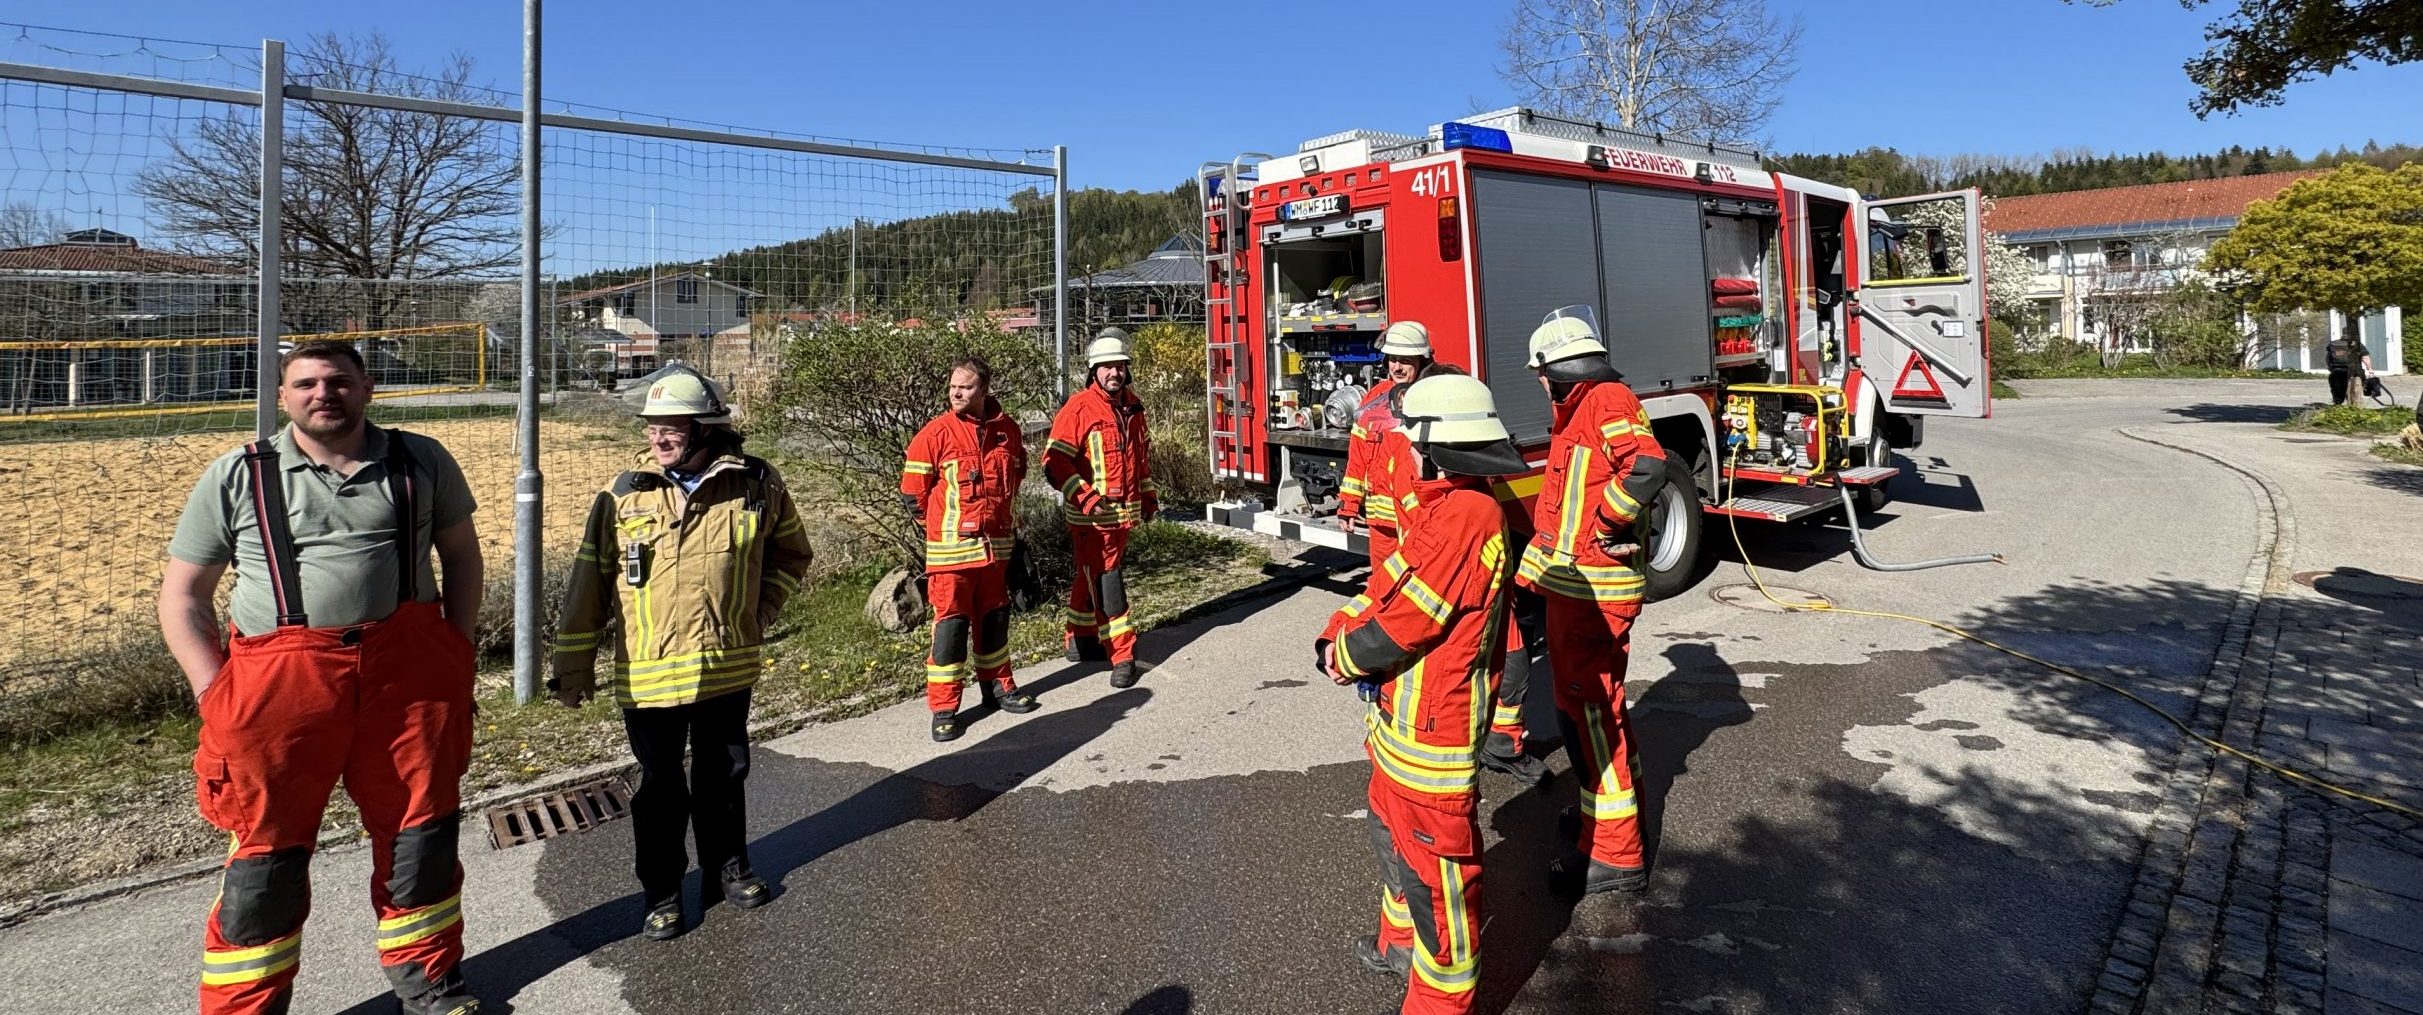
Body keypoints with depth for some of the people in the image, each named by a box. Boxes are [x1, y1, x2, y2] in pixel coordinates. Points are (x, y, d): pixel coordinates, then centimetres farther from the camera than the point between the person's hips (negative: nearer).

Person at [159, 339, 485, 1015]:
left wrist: (459, 653, 6)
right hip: (280, 681, -1)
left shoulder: (420, 463, 7)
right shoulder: (237, 478, 4)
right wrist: (215, 692, -4)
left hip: (407, 672, 2)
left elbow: (460, 552, 14)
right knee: (268, 853, 6)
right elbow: (182, 594, 7)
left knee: (420, 831, 13)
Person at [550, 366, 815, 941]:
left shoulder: (757, 484, -4)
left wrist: (761, 611, 1)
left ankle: (728, 868, 38)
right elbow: (589, 586, -1)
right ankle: (661, 893, 28)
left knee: (724, 775, 18)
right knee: (661, 787, 11)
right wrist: (573, 665, 1)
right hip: (648, 673, -1)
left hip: (729, 669, 1)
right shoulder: (625, 496, -6)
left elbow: (792, 553, 12)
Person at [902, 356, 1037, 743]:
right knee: (951, 622, -2)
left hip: (996, 543, 4)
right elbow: (912, 491, -4)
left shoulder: (1008, 430, 1)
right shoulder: (936, 434, -11)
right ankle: (943, 707, 6)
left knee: (995, 616, 16)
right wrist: (943, 524, 5)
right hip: (951, 548, -4)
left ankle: (997, 685, 33)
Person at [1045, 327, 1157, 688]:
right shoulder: (1078, 409, -13)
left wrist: (1148, 495, 23)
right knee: (1106, 583, -6)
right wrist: (1086, 497, -24)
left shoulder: (1131, 406, 10)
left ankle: (1081, 640, 33)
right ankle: (1122, 657, -2)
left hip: (1124, 513, 7)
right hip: (1091, 517, -7)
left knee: (1092, 578, 19)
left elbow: (1141, 453, 23)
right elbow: (1055, 464, -17)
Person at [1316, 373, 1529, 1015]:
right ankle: (1401, 940, 50)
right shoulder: (1443, 506, 10)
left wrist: (1347, 655, -8)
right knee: (1394, 835, 28)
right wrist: (1342, 630, -2)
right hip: (1402, 719, 11)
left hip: (1432, 729, -11)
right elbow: (1393, 585, 13)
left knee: (1434, 863, 5)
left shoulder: (1466, 516, -25)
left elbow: (1408, 617, -24)